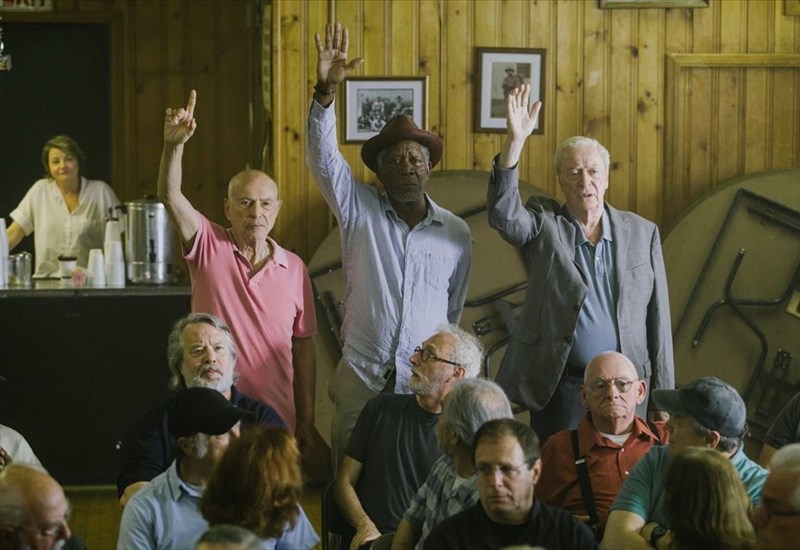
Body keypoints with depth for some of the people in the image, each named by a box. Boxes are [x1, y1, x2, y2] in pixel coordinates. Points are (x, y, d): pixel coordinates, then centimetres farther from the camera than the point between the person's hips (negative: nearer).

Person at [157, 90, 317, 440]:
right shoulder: (209, 247, -1)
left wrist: (306, 420, 5)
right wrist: (173, 145, -36)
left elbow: (303, 347, 6)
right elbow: (170, 197, -18)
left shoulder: (294, 268, 3)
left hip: (277, 419, 2)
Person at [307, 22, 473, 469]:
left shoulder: (457, 233, 6)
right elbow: (323, 155, -11)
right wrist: (327, 89, -25)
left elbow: (455, 312, 13)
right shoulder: (359, 210, 3)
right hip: (360, 379, 0)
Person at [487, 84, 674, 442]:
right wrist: (515, 140, -31)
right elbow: (503, 213, -20)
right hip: (560, 388, -1)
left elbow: (658, 318, 7)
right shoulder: (544, 225, 3)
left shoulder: (642, 233, 6)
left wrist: (663, 397, 4)